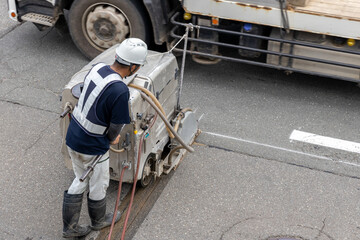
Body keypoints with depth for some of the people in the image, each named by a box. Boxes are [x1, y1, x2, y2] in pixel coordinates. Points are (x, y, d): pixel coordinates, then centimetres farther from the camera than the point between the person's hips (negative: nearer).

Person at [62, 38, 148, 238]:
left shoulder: (97, 68, -7)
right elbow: (116, 126, -18)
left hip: (73, 137, 7)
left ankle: (69, 227, 37)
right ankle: (98, 221, 47)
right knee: (98, 185, 21)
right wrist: (112, 139, 6)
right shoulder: (120, 91, -30)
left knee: (80, 181, 26)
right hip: (92, 147, -7)